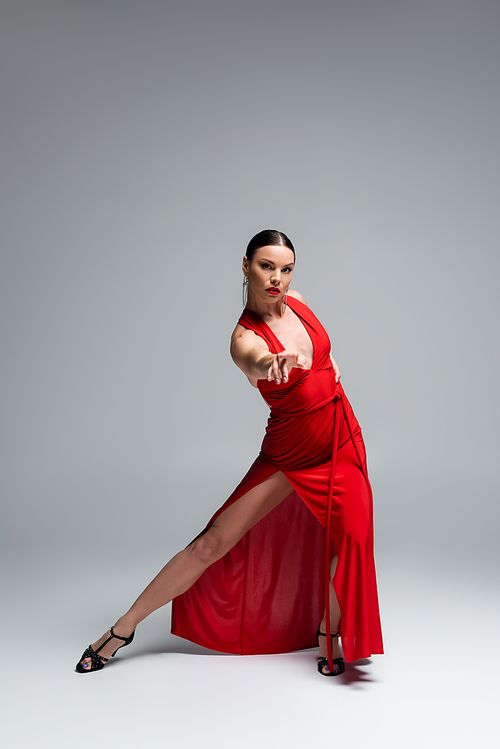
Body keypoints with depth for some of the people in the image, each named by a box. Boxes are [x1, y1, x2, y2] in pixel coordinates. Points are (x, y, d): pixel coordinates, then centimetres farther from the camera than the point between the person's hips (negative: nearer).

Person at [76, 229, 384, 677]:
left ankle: (329, 632, 13)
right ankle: (124, 627, 11)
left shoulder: (296, 301, -1)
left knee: (352, 536, -17)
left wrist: (330, 360, 6)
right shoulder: (245, 336, -19)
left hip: (341, 440, 4)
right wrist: (272, 362, -68)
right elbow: (254, 363, -46)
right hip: (287, 455, -4)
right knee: (212, 544, -6)